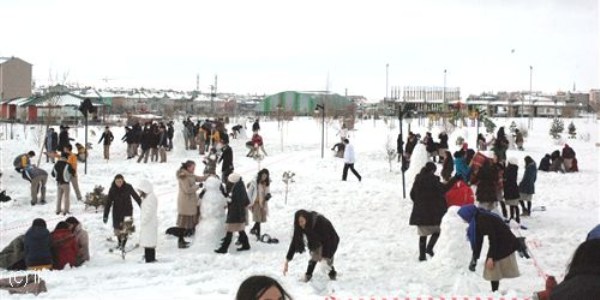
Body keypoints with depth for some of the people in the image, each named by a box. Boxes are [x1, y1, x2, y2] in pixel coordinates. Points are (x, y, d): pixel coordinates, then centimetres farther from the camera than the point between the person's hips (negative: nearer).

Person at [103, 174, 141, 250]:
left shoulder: (128, 187, -11)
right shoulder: (112, 190, -9)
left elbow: (136, 197, 2)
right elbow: (108, 203, -7)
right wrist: (105, 215, -10)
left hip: (127, 211, -1)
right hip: (117, 212, 2)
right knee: (117, 229, 5)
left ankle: (123, 244, 3)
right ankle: (119, 241, 32)